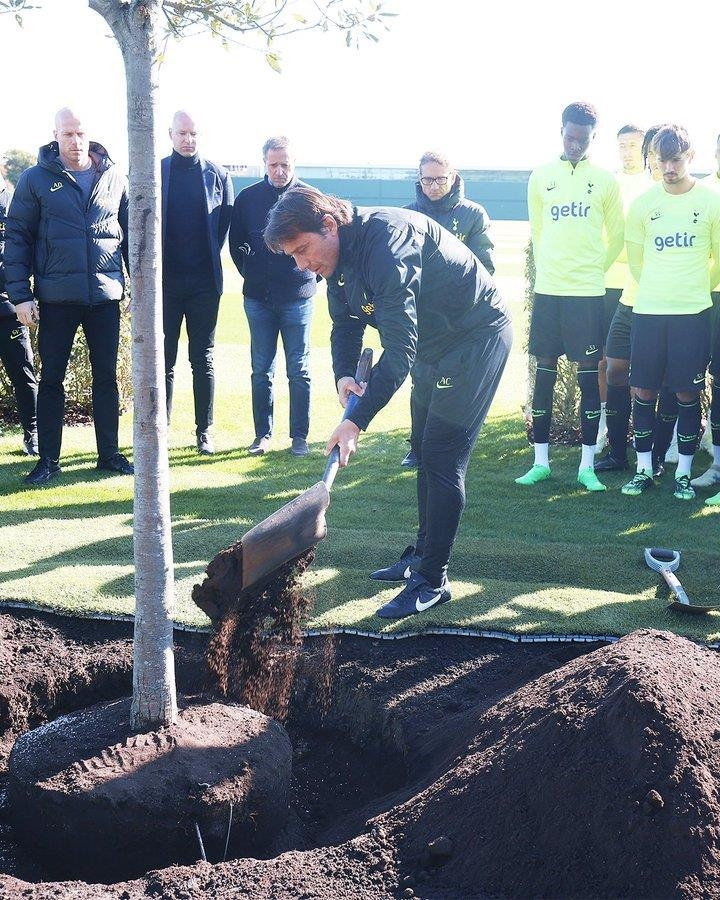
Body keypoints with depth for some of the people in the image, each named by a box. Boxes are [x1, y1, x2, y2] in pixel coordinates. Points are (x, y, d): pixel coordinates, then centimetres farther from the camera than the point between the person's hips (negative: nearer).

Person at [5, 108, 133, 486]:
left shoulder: (114, 178, 5)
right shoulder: (36, 179, -1)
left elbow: (131, 233, 12)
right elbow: (17, 238, 0)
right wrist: (20, 295, -7)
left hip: (105, 295, 2)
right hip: (56, 296, -2)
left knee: (106, 376, 9)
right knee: (51, 377, 5)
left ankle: (109, 453, 20)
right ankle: (48, 459, 15)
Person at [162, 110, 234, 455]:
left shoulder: (217, 175, 5)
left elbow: (225, 222, 9)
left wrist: (208, 257, 6)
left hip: (204, 281, 1)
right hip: (165, 281, -1)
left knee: (203, 359, 7)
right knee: (163, 359, 4)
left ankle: (204, 431, 13)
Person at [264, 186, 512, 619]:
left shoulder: (386, 245, -33)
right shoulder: (338, 255, -2)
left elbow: (399, 349, -38)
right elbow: (346, 323, 8)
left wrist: (356, 422, -40)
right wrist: (344, 374, -13)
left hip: (478, 337, -10)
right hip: (433, 345, 10)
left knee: (442, 457, -12)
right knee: (424, 451, 17)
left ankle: (433, 581, -4)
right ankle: (423, 554, 31)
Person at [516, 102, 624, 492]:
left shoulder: (605, 179, 2)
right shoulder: (541, 177, 6)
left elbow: (616, 236, 10)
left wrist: (596, 268, 11)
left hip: (588, 290, -1)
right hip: (547, 288, 2)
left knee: (589, 373, 1)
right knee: (544, 372, 4)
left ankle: (587, 465, 7)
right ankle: (540, 461, 12)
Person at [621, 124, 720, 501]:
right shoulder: (642, 203, 3)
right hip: (647, 311, 2)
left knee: (687, 393, 1)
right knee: (643, 390, 3)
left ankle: (684, 473, 12)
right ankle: (644, 469, 15)